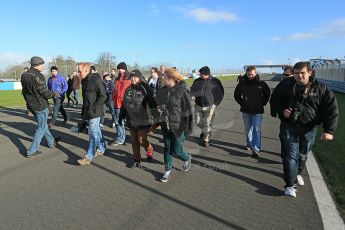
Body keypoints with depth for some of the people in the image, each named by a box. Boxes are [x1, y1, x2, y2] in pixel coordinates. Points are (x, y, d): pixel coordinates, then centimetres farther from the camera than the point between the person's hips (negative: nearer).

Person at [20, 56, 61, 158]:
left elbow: (24, 91, 14)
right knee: (41, 127, 2)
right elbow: (44, 92, -21)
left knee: (43, 124, 21)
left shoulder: (24, 75, 7)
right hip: (40, 105, -9)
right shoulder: (38, 76, -20)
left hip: (31, 105, 9)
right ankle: (32, 151, 4)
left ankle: (52, 142, 36)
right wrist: (54, 94, -4)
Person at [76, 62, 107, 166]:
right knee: (96, 130, 19)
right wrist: (84, 109, 17)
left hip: (94, 112, -9)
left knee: (92, 132, -7)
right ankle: (101, 149, 34)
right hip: (88, 111, 9)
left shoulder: (95, 80, -15)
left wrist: (94, 107, -18)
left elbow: (103, 96, -16)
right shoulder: (85, 81, 13)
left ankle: (88, 157, -3)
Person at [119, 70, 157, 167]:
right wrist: (121, 117, 17)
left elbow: (152, 103, -10)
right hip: (131, 120, 5)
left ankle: (149, 151, 28)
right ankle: (136, 159, 25)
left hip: (142, 121, -5)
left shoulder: (145, 88, -7)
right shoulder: (128, 89, 9)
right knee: (134, 141, 11)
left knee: (141, 140, -3)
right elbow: (124, 104, 15)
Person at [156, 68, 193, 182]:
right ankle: (168, 171, 29)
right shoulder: (162, 91, 3)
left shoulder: (182, 91, -15)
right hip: (165, 125, 5)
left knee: (176, 150, 4)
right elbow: (158, 104, 21)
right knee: (167, 148, 13)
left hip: (178, 126, -5)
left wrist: (189, 127, -15)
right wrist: (160, 108, -2)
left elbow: (188, 110, -14)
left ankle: (187, 158, 37)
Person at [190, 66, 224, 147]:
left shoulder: (215, 81, -6)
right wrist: (192, 96, -14)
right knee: (198, 122, 11)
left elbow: (220, 93, 1)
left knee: (208, 124, 0)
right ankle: (204, 131, 42)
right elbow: (192, 90, 8)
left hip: (210, 106, -3)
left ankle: (206, 140, 16)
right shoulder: (197, 81, 0)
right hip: (198, 106, 3)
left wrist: (215, 103, -4)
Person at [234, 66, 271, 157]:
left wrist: (262, 103, 3)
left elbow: (267, 94, 11)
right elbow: (236, 94, 9)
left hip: (257, 111, -2)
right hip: (246, 111, 2)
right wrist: (242, 103, 2)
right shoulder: (242, 83, -4)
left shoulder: (261, 83, -5)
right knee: (248, 129, 15)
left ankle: (255, 149, -6)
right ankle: (249, 144, 32)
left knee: (256, 129, -7)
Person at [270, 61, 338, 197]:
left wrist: (329, 130, -18)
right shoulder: (286, 85, -4)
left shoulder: (321, 88, -6)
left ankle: (298, 173, 46)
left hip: (309, 129, 2)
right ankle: (290, 185, 0)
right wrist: (282, 110, -14)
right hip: (289, 126, -1)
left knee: (303, 154, 17)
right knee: (291, 155, -5)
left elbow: (332, 110, -8)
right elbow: (274, 100, 7)